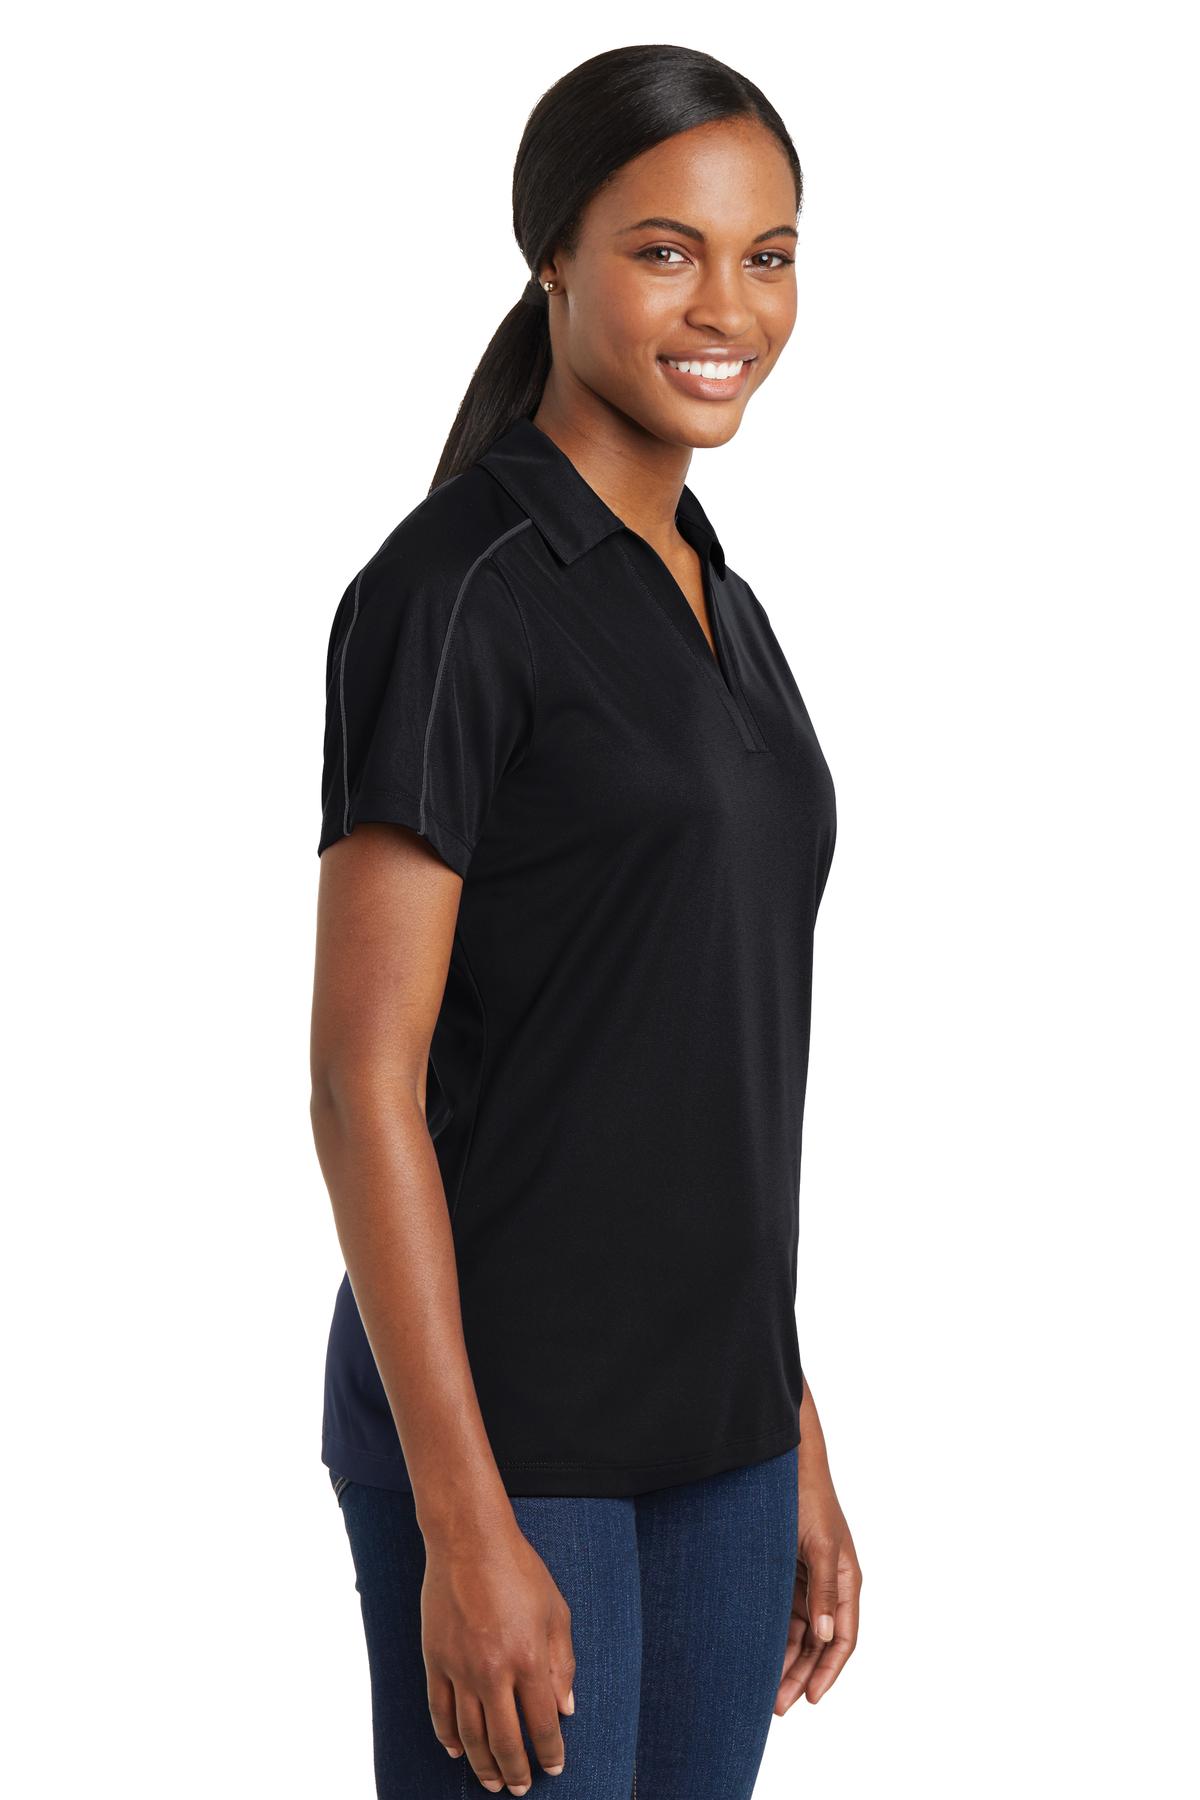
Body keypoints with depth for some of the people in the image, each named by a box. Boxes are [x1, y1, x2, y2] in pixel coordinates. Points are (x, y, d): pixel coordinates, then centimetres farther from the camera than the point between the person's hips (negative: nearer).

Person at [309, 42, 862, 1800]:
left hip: (710, 1426, 8)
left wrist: (797, 1444, 17)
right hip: (503, 1423, -8)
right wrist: (465, 1527, -20)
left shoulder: (723, 609, 12)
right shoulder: (450, 593, -13)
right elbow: (363, 1075, -17)